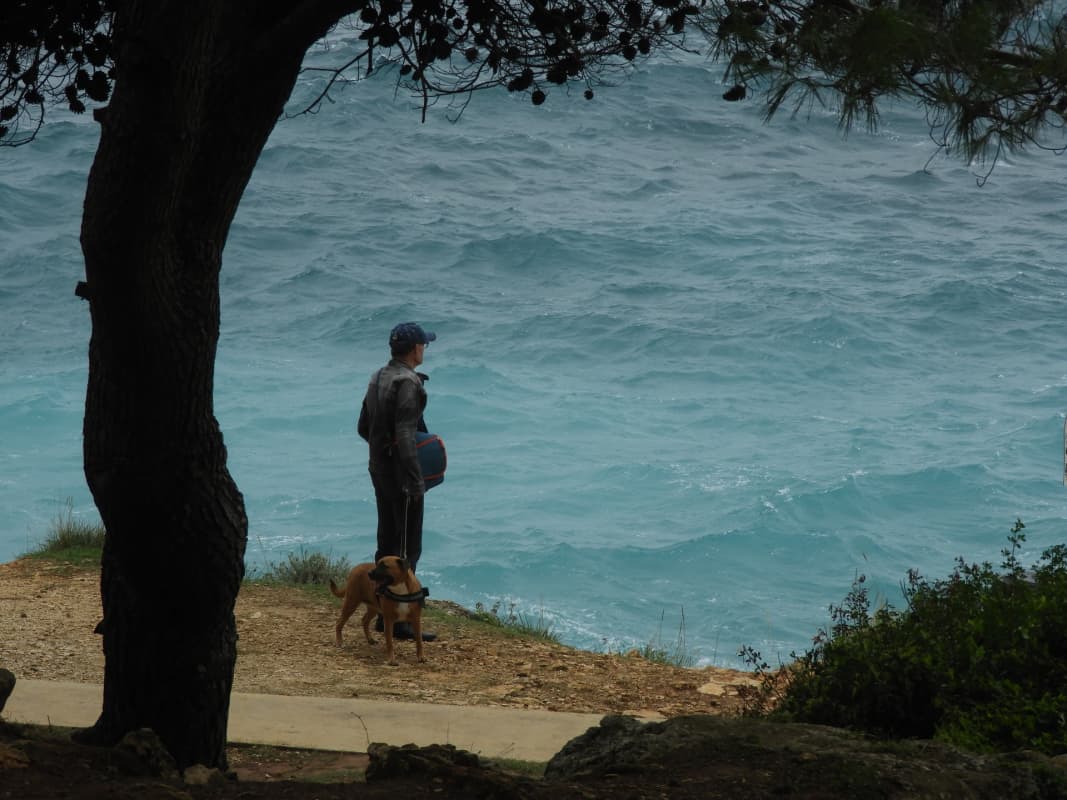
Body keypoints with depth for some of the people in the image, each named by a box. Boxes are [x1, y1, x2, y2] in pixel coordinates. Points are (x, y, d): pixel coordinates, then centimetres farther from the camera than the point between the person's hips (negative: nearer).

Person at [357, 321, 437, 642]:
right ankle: (400, 620, -3)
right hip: (400, 472, -9)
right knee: (407, 547, -4)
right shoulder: (407, 383, -19)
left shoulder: (378, 378, 10)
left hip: (379, 470, 9)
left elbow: (363, 427, 18)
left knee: (387, 543, 16)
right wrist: (415, 482, -24)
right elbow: (405, 435, -25)